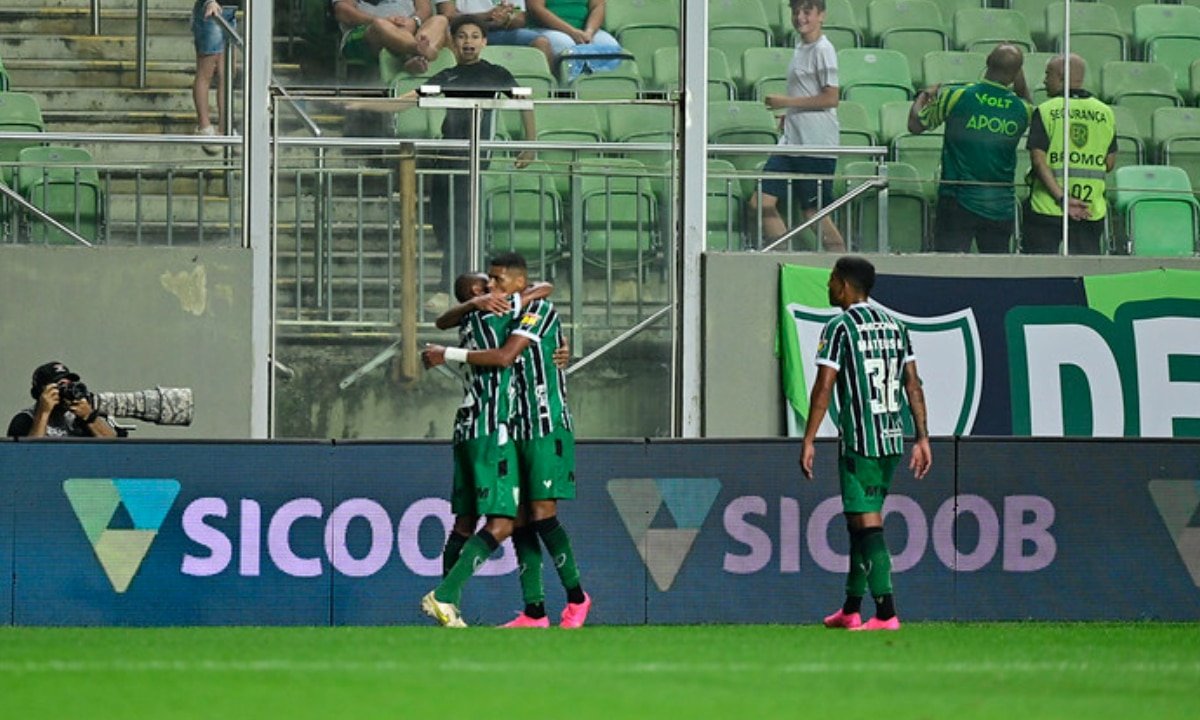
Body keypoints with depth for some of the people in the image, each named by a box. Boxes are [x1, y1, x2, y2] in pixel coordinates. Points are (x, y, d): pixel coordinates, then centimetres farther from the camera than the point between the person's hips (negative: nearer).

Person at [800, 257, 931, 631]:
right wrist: (922, 438, 13)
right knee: (859, 522, 17)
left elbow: (824, 387, -12)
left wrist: (809, 441, -8)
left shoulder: (839, 328, -7)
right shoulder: (894, 325, 13)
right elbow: (913, 384, 11)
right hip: (893, 440, 7)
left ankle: (886, 614, -15)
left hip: (860, 442, -7)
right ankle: (851, 610, 23)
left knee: (868, 526, -8)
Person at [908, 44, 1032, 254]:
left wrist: (924, 96, 20)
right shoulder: (1022, 110, -3)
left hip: (958, 203, -2)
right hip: (1001, 208, 2)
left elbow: (916, 125, 2)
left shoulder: (955, 97, -10)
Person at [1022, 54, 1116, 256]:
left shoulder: (1045, 112, -5)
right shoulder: (1105, 113, 5)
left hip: (1046, 208, -3)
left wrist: (1062, 198, -16)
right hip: (1092, 209, 3)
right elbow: (1110, 163, 8)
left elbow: (1038, 160, -14)